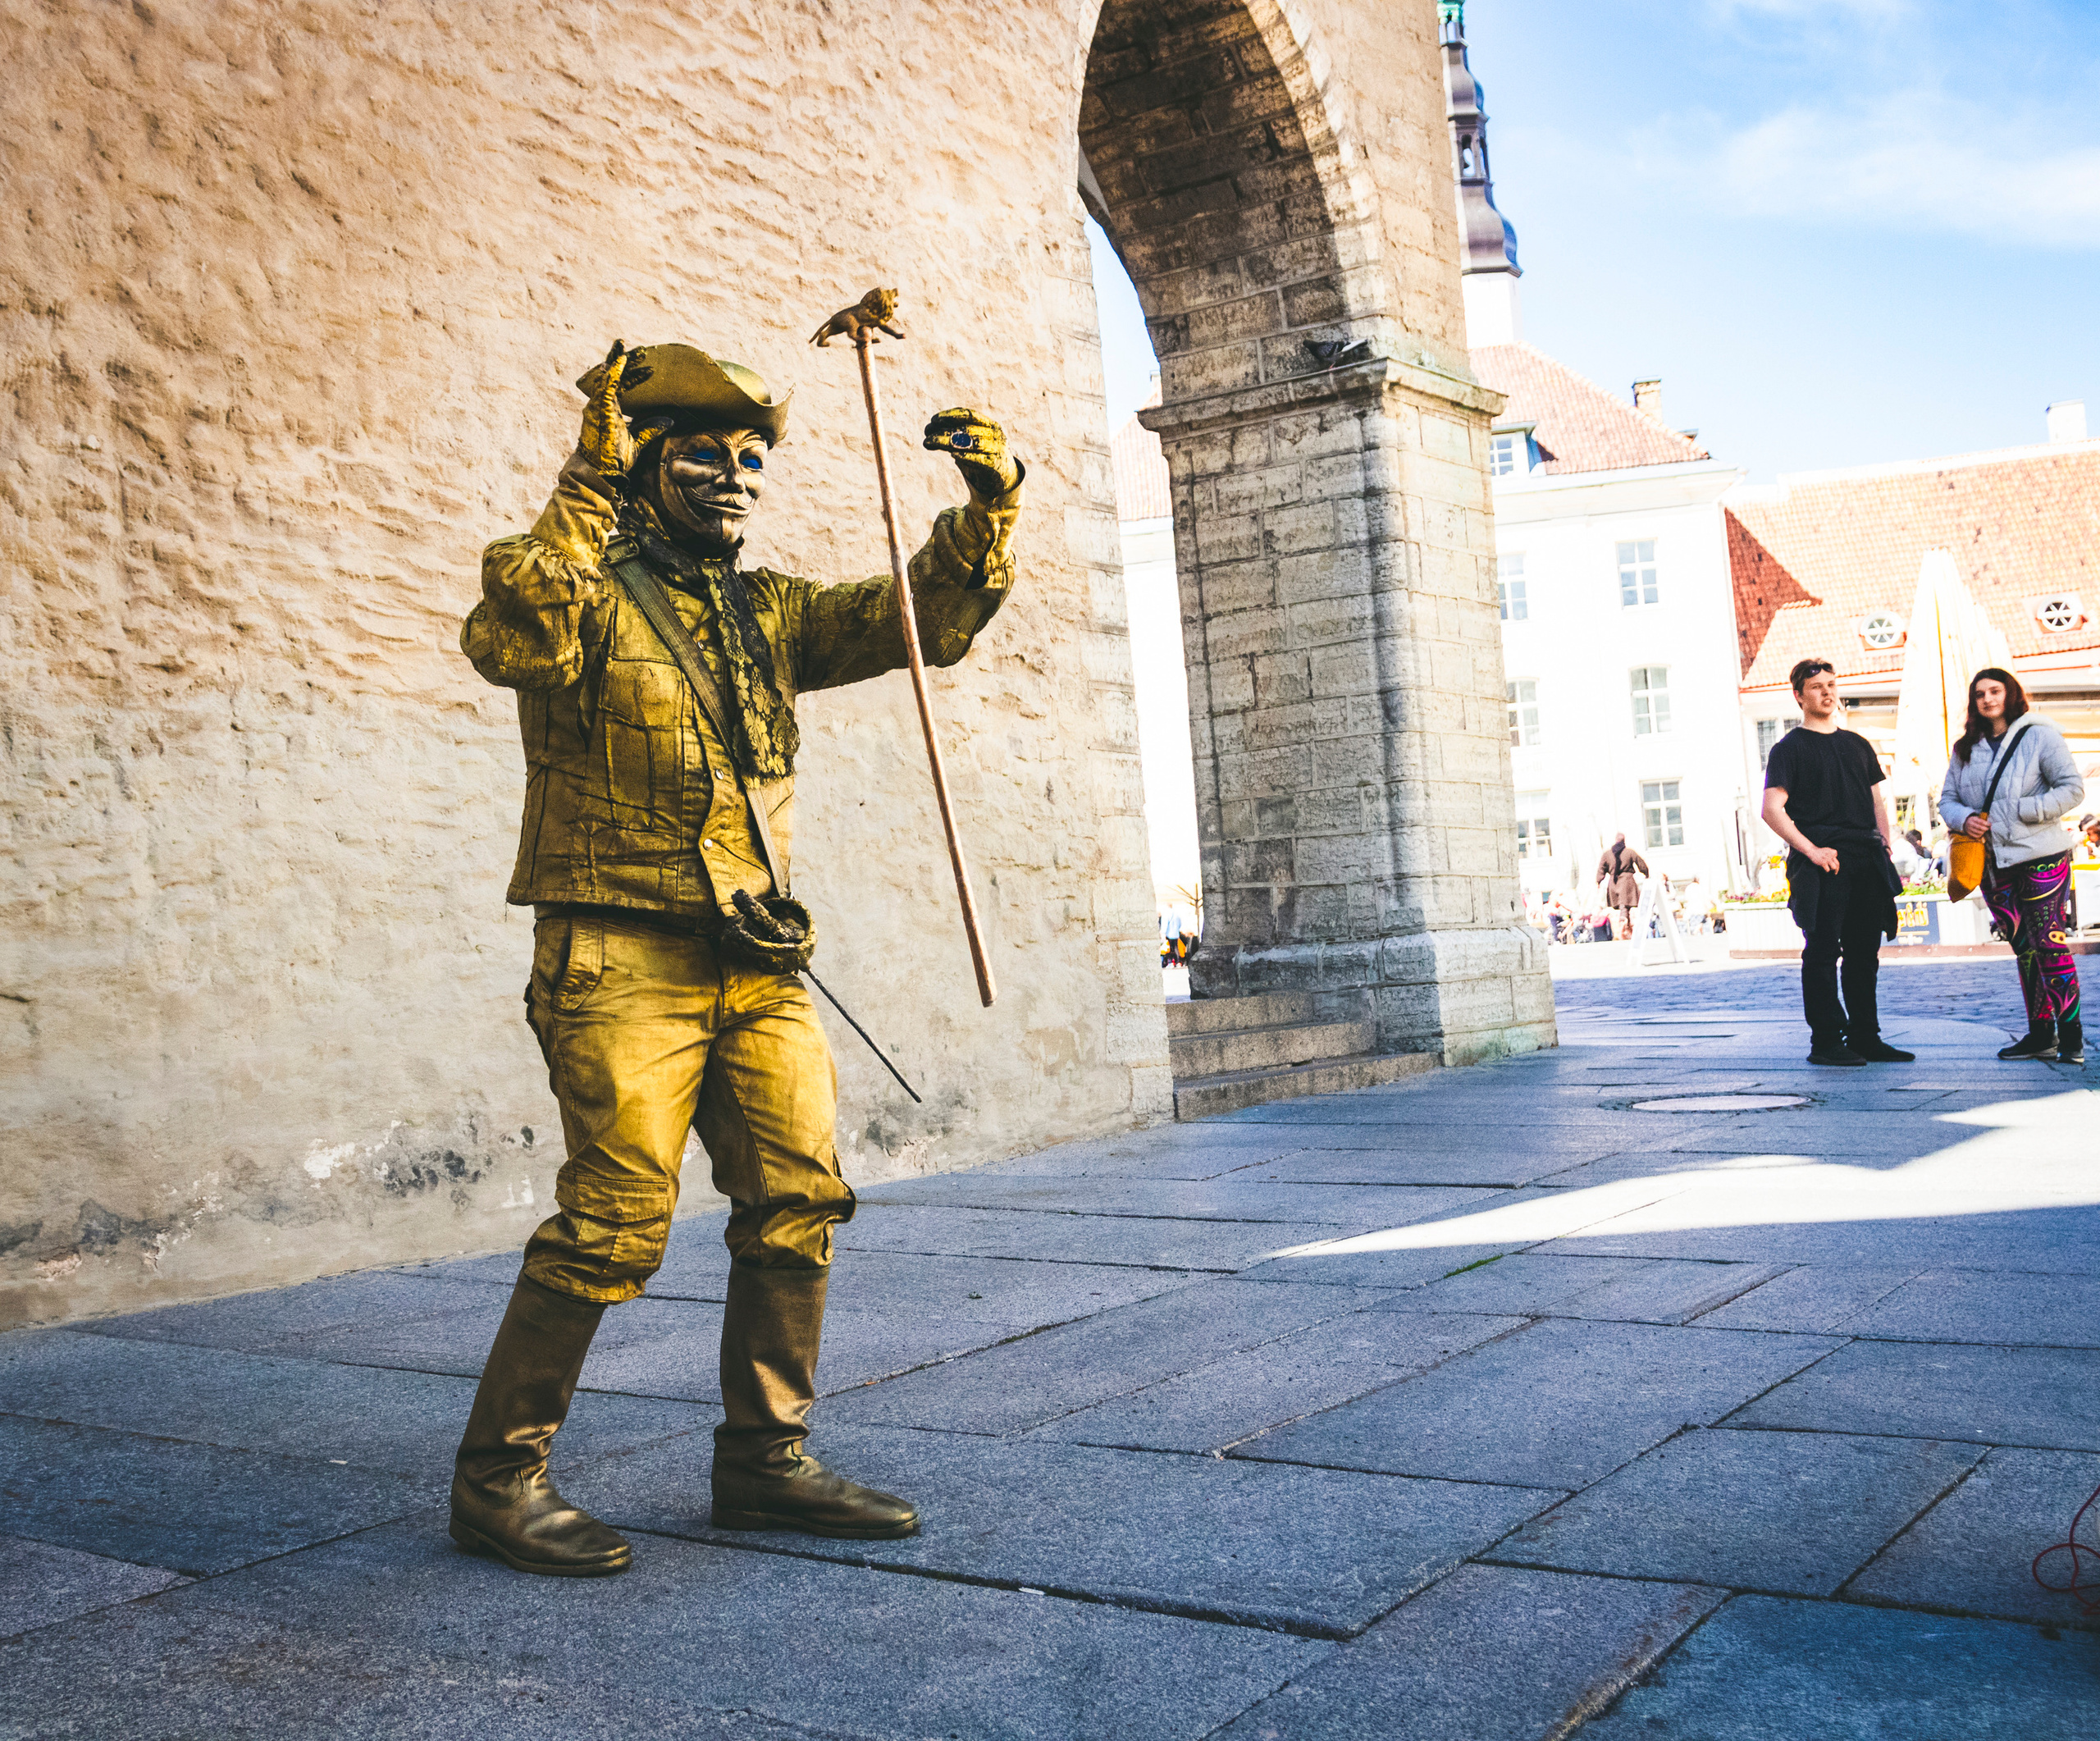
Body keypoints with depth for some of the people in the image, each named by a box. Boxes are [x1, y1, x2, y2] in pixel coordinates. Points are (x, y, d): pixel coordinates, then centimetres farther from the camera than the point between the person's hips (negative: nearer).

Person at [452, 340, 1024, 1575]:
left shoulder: (769, 613, 17)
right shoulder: (586, 598, -2)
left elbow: (928, 620, 14)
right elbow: (508, 634, -25)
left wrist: (990, 505, -1)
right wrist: (590, 487, -26)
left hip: (758, 964, 7)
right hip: (624, 958, -6)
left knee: (799, 1202, 4)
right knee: (617, 1223, -10)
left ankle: (765, 1461, 18)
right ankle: (498, 1476, 6)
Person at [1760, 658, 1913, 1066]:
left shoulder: (1857, 744, 19)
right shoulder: (1789, 748, 0)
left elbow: (1877, 803, 21)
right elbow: (1772, 810, -9)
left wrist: (1885, 849, 7)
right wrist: (1811, 850, -17)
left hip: (1866, 863, 6)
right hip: (1822, 865, -6)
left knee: (1864, 953, 9)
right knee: (1822, 952, -5)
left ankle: (1865, 1038, 17)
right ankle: (1826, 1042, 0)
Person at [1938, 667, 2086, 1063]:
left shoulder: (2039, 736, -2)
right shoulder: (1965, 749, 13)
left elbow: (2072, 788, -6)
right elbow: (1947, 799, 16)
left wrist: (2025, 811, -15)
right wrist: (1964, 819, -6)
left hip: (2041, 858, -5)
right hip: (1992, 864, 5)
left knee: (2050, 945, -8)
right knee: (2024, 949, 9)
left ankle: (2071, 1037, -2)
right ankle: (2041, 1034, 14)